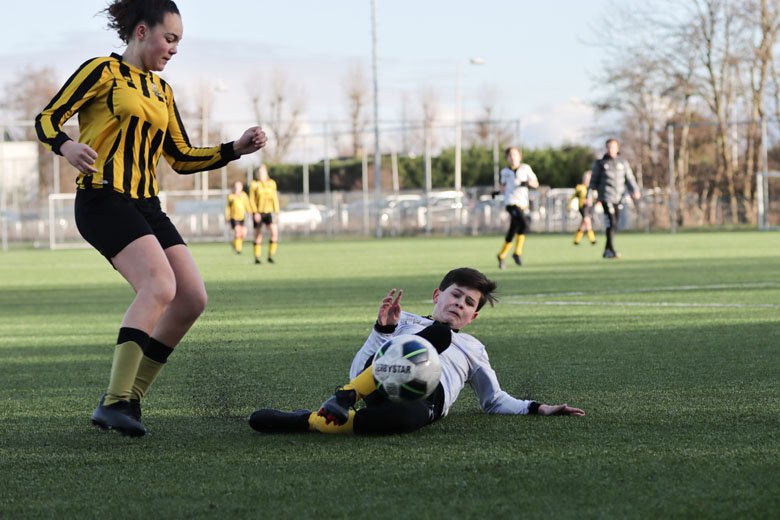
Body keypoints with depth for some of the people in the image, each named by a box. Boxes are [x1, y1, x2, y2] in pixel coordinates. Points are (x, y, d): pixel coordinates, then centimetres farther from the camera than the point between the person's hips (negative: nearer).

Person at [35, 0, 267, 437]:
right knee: (160, 286, -26)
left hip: (146, 207, 8)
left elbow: (183, 158, 21)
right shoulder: (104, 71, -1)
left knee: (193, 299, -3)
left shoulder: (162, 91, 21)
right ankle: (114, 402, -26)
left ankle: (130, 397, 7)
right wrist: (67, 146, -27)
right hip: (104, 200, -8)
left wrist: (236, 149, 9)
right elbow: (47, 119, -5)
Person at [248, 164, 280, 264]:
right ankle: (257, 258, 13)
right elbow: (251, 199, -4)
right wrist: (255, 213, -13)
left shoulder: (272, 183, 8)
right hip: (258, 213, -2)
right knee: (258, 236, 3)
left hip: (268, 212, 2)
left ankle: (270, 256, -9)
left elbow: (274, 198, 11)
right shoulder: (254, 184, -2)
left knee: (275, 232, -16)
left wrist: (276, 211, 4)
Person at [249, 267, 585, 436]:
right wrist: (383, 329, 3)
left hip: (426, 397, 0)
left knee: (411, 417, -43)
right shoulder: (405, 322, 31)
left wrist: (538, 409, 23)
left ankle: (311, 421, -34)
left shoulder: (472, 348, 38)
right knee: (440, 333, -31)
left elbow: (495, 401, 38)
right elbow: (357, 371, 17)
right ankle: (346, 396, -35)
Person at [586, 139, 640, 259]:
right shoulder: (600, 163, 5)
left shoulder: (623, 163, 12)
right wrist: (590, 196, 1)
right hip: (606, 197, -4)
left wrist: (635, 190, -9)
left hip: (618, 198, 4)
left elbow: (629, 178, 8)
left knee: (615, 225, 7)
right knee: (611, 223, -16)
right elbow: (593, 180, 8)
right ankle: (611, 250, -16)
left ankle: (607, 250, 18)